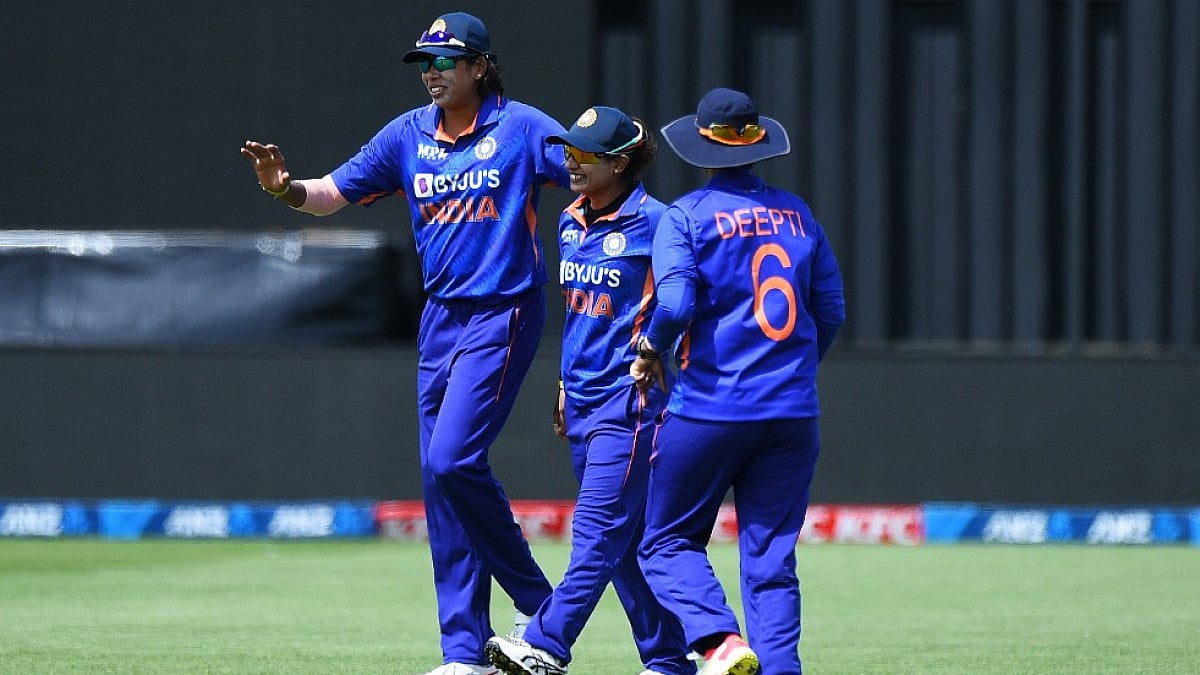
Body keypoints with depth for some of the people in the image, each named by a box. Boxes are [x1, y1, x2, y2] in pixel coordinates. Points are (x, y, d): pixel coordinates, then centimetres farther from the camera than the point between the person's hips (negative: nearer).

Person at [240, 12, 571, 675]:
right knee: (440, 476, 4)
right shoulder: (408, 134, 8)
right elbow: (333, 193, 9)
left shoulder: (521, 127, -7)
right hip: (441, 317, 6)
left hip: (504, 314, -6)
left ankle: (538, 605, -2)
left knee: (453, 459, -19)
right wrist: (286, 188, -11)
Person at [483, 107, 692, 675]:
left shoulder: (653, 223, -10)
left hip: (630, 398, -8)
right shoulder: (571, 223, 12)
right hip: (584, 395, 8)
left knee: (598, 529, -13)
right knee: (623, 538, 9)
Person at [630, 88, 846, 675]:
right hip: (793, 415, 4)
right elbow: (831, 310, 12)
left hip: (709, 408, -4)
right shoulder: (797, 213, 10)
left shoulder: (686, 215, -4)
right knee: (772, 557, 8)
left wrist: (650, 350, 2)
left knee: (668, 542, 7)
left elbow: (676, 303, -17)